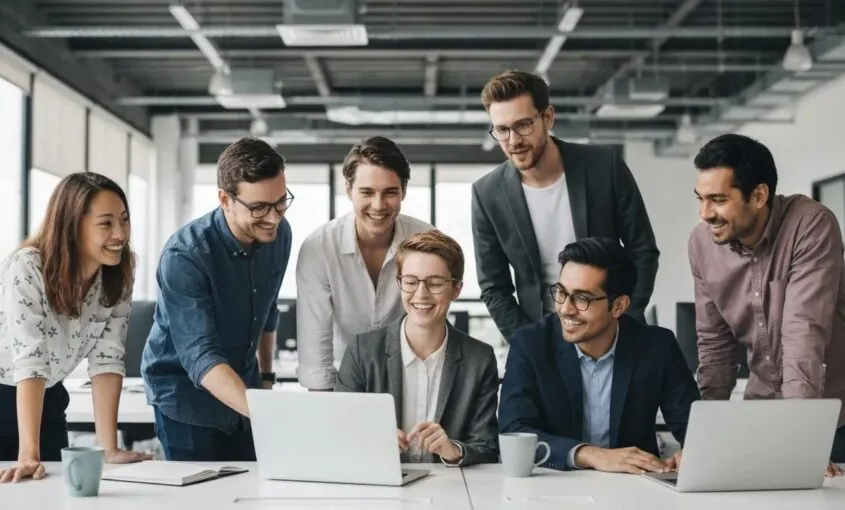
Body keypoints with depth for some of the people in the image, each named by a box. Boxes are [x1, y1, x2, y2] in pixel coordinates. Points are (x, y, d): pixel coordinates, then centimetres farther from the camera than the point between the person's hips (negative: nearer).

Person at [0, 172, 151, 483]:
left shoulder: (118, 278, -11)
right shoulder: (27, 269, -27)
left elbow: (107, 359, -15)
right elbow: (30, 361, -34)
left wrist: (109, 448, -22)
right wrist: (28, 454, -39)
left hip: (48, 402, 5)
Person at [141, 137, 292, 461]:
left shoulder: (279, 233, -8)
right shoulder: (184, 256, -28)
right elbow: (200, 356, -34)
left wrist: (266, 377, 15)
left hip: (243, 388, 6)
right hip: (187, 395, -5)